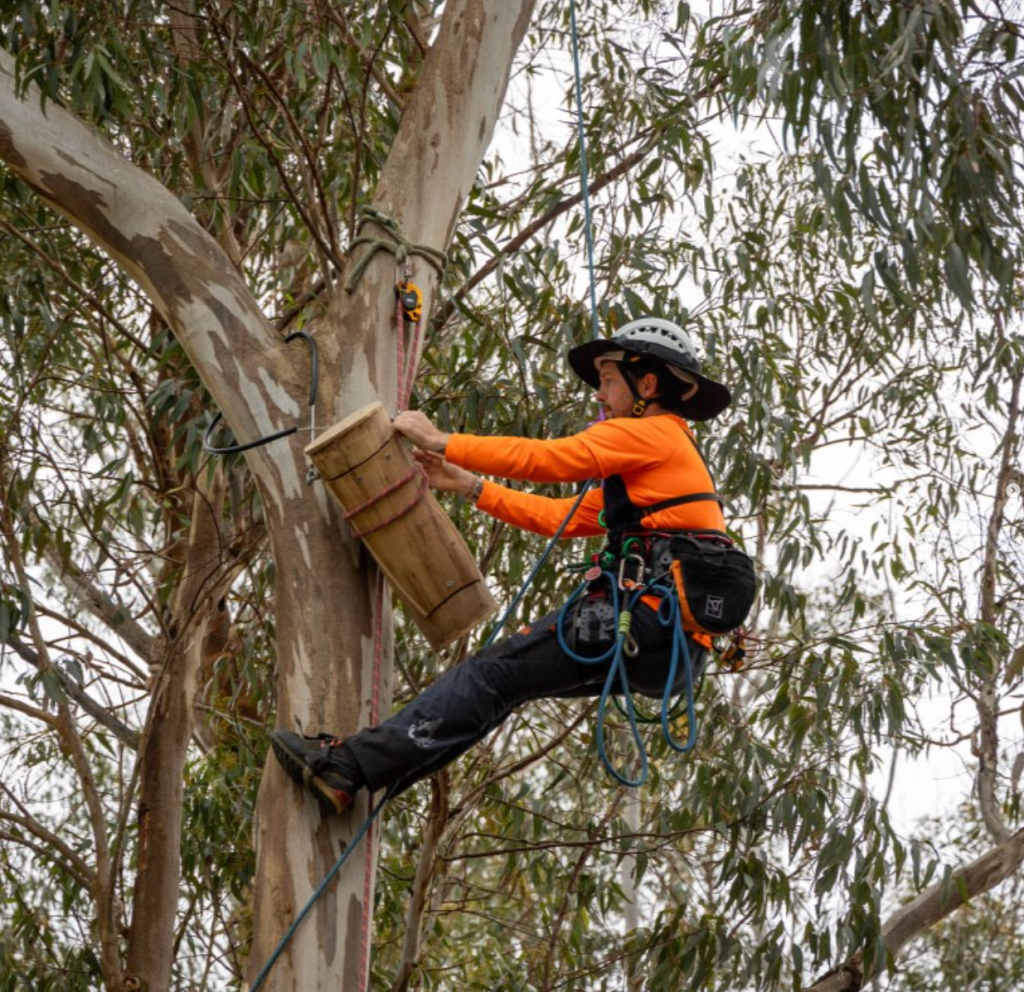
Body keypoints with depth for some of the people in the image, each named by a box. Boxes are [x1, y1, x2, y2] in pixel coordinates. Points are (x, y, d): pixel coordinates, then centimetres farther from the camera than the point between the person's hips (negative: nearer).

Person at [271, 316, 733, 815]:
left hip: (651, 622, -9)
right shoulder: (671, 452, 30)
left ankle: (350, 765, -19)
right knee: (499, 677, 10)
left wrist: (441, 442, 0)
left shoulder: (652, 435, 0)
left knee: (495, 672, -14)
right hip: (669, 652, 9)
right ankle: (373, 765, 6)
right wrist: (467, 485, 24)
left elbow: (546, 458, -9)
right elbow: (560, 517, 27)